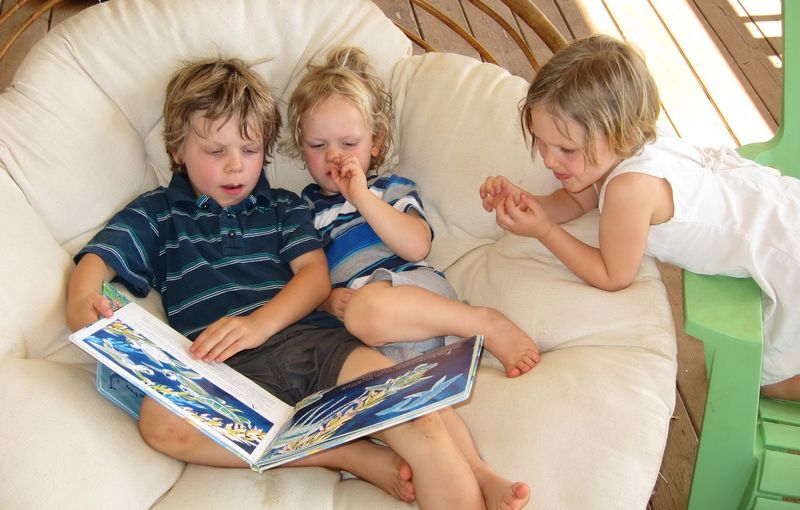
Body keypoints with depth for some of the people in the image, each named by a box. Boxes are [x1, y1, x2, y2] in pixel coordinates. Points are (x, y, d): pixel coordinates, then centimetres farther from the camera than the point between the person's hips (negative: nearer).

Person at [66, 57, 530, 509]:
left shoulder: (283, 208, 25)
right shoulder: (158, 214, 22)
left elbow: (316, 276, 10)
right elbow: (98, 261, 10)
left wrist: (261, 324, -11)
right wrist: (81, 299, -17)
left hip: (316, 340, 1)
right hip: (231, 367, 0)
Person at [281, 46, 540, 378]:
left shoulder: (392, 188, 18)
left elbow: (418, 248, -2)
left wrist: (362, 197, -6)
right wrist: (325, 299, -5)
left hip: (417, 290, -2)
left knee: (365, 307, -39)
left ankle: (485, 324, -25)